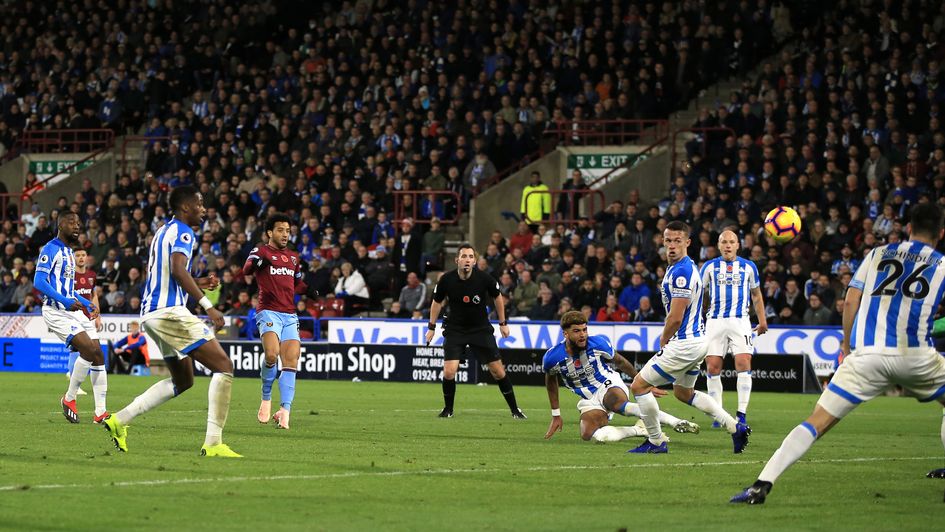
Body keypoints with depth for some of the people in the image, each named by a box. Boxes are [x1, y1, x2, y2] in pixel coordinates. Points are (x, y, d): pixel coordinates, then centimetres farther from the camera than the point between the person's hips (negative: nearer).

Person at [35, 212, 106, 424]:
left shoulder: (69, 252, 21)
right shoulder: (51, 250, -8)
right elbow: (39, 282, -19)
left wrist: (88, 304, 20)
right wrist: (65, 301, -26)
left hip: (74, 309, 9)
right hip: (57, 311, -9)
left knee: (98, 355, 0)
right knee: (88, 349, -21)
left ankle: (100, 411, 1)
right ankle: (69, 399, -4)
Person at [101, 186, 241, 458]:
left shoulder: (163, 231, 22)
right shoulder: (182, 232, -8)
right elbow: (177, 270, -24)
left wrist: (198, 283, 28)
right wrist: (207, 304, -26)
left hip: (151, 313, 10)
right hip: (170, 311, -10)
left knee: (182, 380, 20)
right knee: (224, 367, -9)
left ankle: (120, 420, 12)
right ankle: (213, 443, -16)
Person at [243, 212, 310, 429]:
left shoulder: (293, 257, 20)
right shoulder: (261, 251, 2)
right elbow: (246, 269, -17)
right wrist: (255, 263, -39)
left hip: (290, 314, 6)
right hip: (269, 311, -6)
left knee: (291, 362, -6)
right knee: (272, 354, -25)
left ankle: (284, 412, -8)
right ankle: (266, 399, -3)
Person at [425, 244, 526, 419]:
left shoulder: (484, 278, -16)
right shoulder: (446, 280, -15)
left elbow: (497, 297, 4)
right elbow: (437, 302, 4)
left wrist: (503, 323, 8)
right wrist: (431, 327, 6)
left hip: (481, 329, 0)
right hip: (455, 330, 0)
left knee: (498, 371, 0)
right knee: (449, 372, -15)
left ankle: (514, 409, 17)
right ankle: (448, 409, 8)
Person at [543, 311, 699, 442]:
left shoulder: (598, 343, -14)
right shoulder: (552, 358, -12)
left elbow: (620, 362, 5)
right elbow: (551, 381, 10)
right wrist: (556, 415, 15)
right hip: (588, 399, 2)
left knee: (617, 404, -40)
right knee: (588, 435, -30)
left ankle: (676, 423, -49)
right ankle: (640, 431, -19)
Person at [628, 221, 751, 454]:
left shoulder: (681, 272, -22)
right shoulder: (676, 268, 11)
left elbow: (675, 317, -23)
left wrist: (663, 341, -6)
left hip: (684, 344, -11)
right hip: (696, 341, 11)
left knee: (639, 385, -2)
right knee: (683, 392, 26)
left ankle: (656, 442, 6)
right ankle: (735, 427, 19)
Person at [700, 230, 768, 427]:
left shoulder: (748, 267, 10)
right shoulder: (710, 267, 10)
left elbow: (756, 294, 19)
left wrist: (762, 321, 15)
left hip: (740, 321, -1)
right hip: (715, 321, 1)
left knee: (743, 364, -14)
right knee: (712, 367, -4)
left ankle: (741, 413, -11)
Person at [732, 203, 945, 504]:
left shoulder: (878, 254, 17)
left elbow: (850, 302, 11)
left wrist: (846, 345, 22)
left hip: (866, 355, 1)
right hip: (915, 355, -1)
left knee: (818, 422, 0)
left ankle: (762, 485, -13)